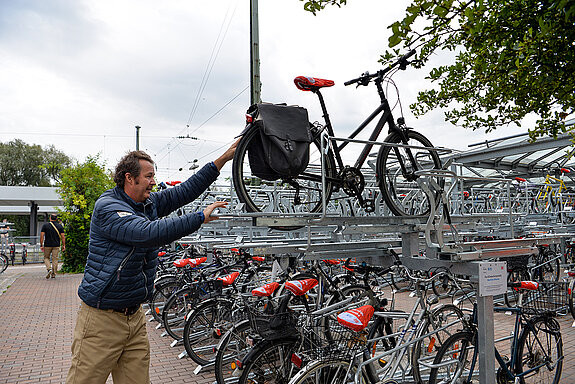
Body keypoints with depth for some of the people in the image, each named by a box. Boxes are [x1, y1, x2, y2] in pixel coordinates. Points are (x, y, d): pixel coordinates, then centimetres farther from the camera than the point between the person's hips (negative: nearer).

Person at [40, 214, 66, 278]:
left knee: (46, 258, 14)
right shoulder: (60, 226, 2)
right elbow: (63, 236, -1)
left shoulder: (45, 225, -1)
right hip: (56, 245, 1)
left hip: (47, 245, -1)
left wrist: (41, 245, -2)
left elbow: (42, 235, -6)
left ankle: (49, 269, -8)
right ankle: (53, 274, 8)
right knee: (55, 259, 6)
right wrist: (64, 245, 4)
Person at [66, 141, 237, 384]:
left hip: (135, 316, 7)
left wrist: (223, 159, 2)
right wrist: (201, 217, -25)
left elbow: (185, 191, 7)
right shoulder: (107, 207, -16)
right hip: (102, 318, -7)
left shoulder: (150, 204, 9)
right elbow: (151, 233, -30)